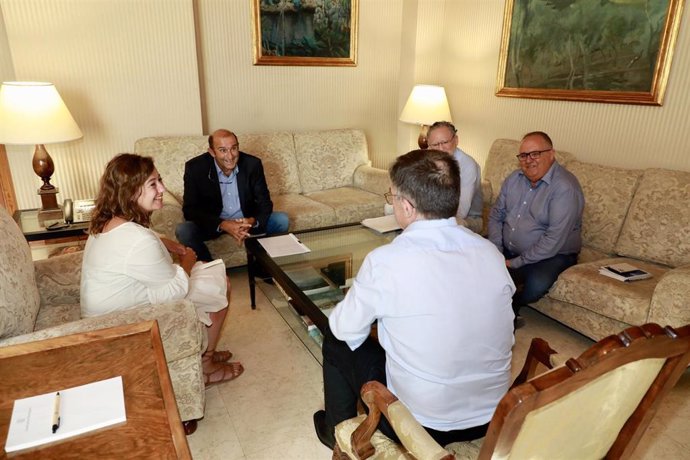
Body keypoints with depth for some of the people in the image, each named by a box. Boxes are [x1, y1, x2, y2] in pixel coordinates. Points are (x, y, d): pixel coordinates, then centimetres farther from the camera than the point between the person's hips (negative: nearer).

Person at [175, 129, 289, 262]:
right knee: (183, 231, -28)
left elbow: (265, 203, -9)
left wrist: (252, 221, -33)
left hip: (247, 221, 2)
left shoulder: (252, 164, -13)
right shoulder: (195, 167, -17)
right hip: (213, 223, -1)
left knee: (281, 220, -18)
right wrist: (222, 225, -34)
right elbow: (190, 210, -17)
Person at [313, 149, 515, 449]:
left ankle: (338, 431, 36)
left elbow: (345, 328, -9)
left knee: (335, 338, 13)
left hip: (422, 424, -5)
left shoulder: (385, 261, -24)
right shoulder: (491, 253, -9)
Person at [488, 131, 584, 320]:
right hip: (507, 250, 6)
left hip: (552, 255, -6)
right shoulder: (515, 178, 3)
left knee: (536, 284, -34)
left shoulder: (565, 188, -20)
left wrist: (516, 263, -21)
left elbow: (554, 241, -25)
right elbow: (496, 216, 6)